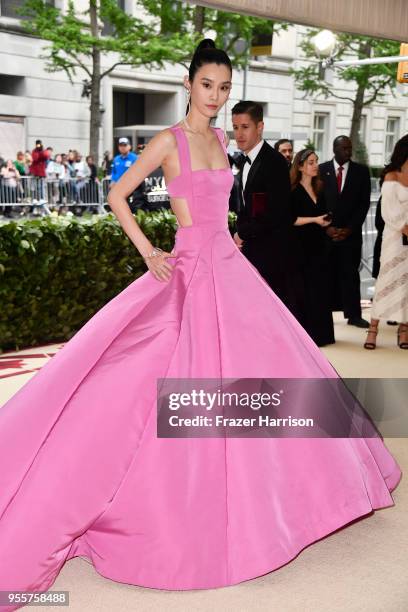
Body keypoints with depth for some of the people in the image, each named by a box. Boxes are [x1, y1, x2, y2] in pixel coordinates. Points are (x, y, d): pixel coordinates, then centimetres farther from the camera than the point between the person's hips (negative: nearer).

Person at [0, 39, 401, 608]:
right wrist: (148, 251, -12)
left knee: (264, 362, 11)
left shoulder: (220, 139, 13)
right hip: (190, 267, -7)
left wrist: (230, 238, 12)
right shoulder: (170, 139, -7)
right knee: (196, 377, -5)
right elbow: (117, 195, -7)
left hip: (228, 265, 8)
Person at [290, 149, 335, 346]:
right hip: (300, 246, -6)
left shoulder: (319, 189, 14)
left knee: (319, 288, 6)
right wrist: (314, 220, -16)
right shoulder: (293, 190, -7)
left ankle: (319, 332, 14)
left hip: (317, 245, 6)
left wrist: (325, 221, 7)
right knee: (304, 289, -3)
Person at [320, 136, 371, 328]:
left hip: (351, 232, 1)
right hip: (325, 231, 0)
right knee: (326, 273, 0)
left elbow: (364, 203, 3)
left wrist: (349, 229, -6)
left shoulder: (361, 171, 6)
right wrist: (326, 227, -6)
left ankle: (353, 314, 6)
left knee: (350, 273, 2)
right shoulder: (321, 170, 4)